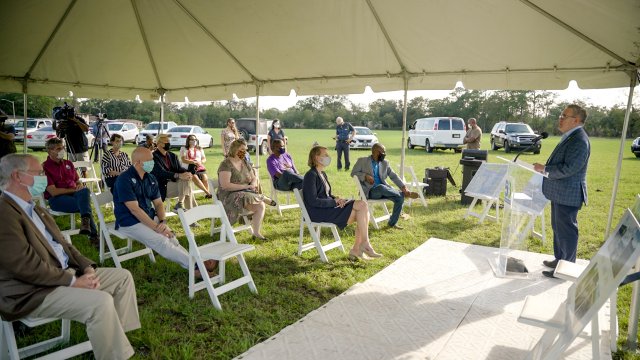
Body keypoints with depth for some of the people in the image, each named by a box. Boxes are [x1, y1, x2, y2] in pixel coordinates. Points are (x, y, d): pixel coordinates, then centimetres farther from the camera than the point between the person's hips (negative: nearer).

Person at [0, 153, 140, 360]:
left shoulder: (34, 209, 15)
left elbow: (61, 243, 16)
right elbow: (25, 266, -24)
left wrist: (87, 267, 0)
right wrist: (73, 281, -18)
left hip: (65, 273, 10)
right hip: (34, 291, -10)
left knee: (123, 277, 4)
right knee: (101, 302, -29)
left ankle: (117, 339, 9)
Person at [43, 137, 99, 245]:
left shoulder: (68, 163, 18)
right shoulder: (44, 167, -3)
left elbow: (78, 181, 22)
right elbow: (53, 192, -11)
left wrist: (80, 186, -3)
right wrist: (74, 189, -9)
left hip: (74, 194, 5)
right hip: (57, 199, -5)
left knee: (85, 190, -32)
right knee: (85, 203, -31)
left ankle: (85, 221, -38)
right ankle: (93, 235, -30)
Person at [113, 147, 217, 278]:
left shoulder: (151, 178, 8)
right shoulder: (124, 180, -13)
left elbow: (158, 203, 11)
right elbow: (134, 209, -19)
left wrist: (162, 221, -9)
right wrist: (156, 228, -22)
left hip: (150, 219, 7)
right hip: (130, 223, -6)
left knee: (171, 238, -19)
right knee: (161, 241, -26)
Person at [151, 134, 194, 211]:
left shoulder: (172, 156, 13)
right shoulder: (154, 157, -11)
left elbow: (179, 168, 4)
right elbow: (162, 173, -23)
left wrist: (187, 173, -21)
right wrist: (179, 176, -38)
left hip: (172, 182, 7)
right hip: (162, 187, -7)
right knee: (185, 183, -24)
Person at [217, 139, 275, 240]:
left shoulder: (245, 162, 12)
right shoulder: (226, 164, -12)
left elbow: (254, 178, 16)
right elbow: (225, 185, -22)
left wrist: (253, 185, -9)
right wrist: (245, 186, -21)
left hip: (246, 193, 7)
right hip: (230, 196, -6)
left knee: (261, 206, -20)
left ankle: (256, 233, -12)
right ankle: (263, 198, -12)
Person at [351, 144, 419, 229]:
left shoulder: (385, 163, 13)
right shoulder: (362, 161, 2)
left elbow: (393, 176, 10)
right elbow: (353, 173, 0)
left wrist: (403, 187, -5)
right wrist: (365, 176, -17)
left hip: (383, 190, 5)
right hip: (370, 191, -5)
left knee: (400, 198, -20)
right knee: (381, 187, -38)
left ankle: (392, 223, -6)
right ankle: (405, 194, -20)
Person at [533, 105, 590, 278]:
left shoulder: (579, 140, -21)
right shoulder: (569, 137, 12)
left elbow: (568, 169, -26)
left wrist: (545, 169, -17)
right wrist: (545, 168, 8)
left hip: (568, 195, -10)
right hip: (560, 193, 10)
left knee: (566, 231, 0)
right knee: (558, 228, 21)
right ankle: (560, 259, 35)